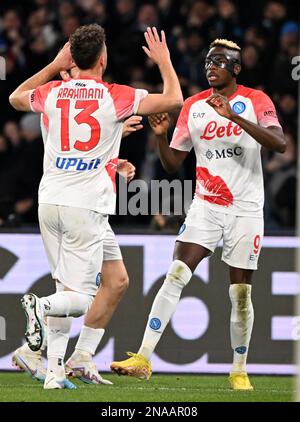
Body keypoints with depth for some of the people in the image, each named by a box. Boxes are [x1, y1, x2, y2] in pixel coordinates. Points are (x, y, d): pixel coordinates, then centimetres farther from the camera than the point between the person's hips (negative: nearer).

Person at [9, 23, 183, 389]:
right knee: (81, 299, -1)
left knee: (65, 287, 15)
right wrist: (163, 60, 11)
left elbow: (15, 97, 29)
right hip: (86, 207, -5)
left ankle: (54, 370, 8)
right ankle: (41, 306, -31)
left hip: (50, 201, 5)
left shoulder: (52, 93, 6)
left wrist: (54, 65, 33)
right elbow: (173, 100, -4)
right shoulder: (115, 97, -6)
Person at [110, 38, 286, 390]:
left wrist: (234, 116, -30)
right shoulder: (193, 107, 6)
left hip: (246, 209, -2)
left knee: (241, 293, 2)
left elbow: (280, 144, -22)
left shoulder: (255, 101, -5)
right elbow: (172, 164, 10)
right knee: (176, 276, -13)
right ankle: (143, 359, -16)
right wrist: (160, 135, -10)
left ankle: (239, 371, 17)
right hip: (205, 207, 2)